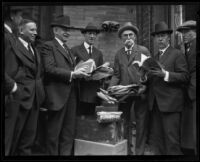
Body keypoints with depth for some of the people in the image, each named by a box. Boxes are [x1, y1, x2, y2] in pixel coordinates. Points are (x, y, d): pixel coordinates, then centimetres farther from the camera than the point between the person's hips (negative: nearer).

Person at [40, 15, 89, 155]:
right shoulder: (48, 46, -4)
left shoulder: (68, 49, 22)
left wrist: (79, 73, 2)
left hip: (71, 94, 8)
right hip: (57, 94, -7)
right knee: (54, 131, 5)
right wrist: (72, 74, -19)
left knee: (69, 131, 11)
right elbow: (49, 69, -16)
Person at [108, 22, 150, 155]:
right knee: (124, 122, 9)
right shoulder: (119, 54, 11)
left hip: (140, 92, -3)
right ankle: (126, 150, 23)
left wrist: (145, 86, -17)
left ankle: (140, 151, 19)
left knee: (141, 122, 5)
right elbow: (116, 75, 9)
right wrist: (110, 88, -5)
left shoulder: (144, 51, 2)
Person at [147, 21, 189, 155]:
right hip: (155, 103, 7)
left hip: (170, 103, -6)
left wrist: (165, 74, -18)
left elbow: (185, 76, -8)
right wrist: (146, 77, 3)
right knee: (156, 140, 8)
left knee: (172, 140, -5)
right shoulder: (155, 57, 21)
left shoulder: (177, 54, 0)